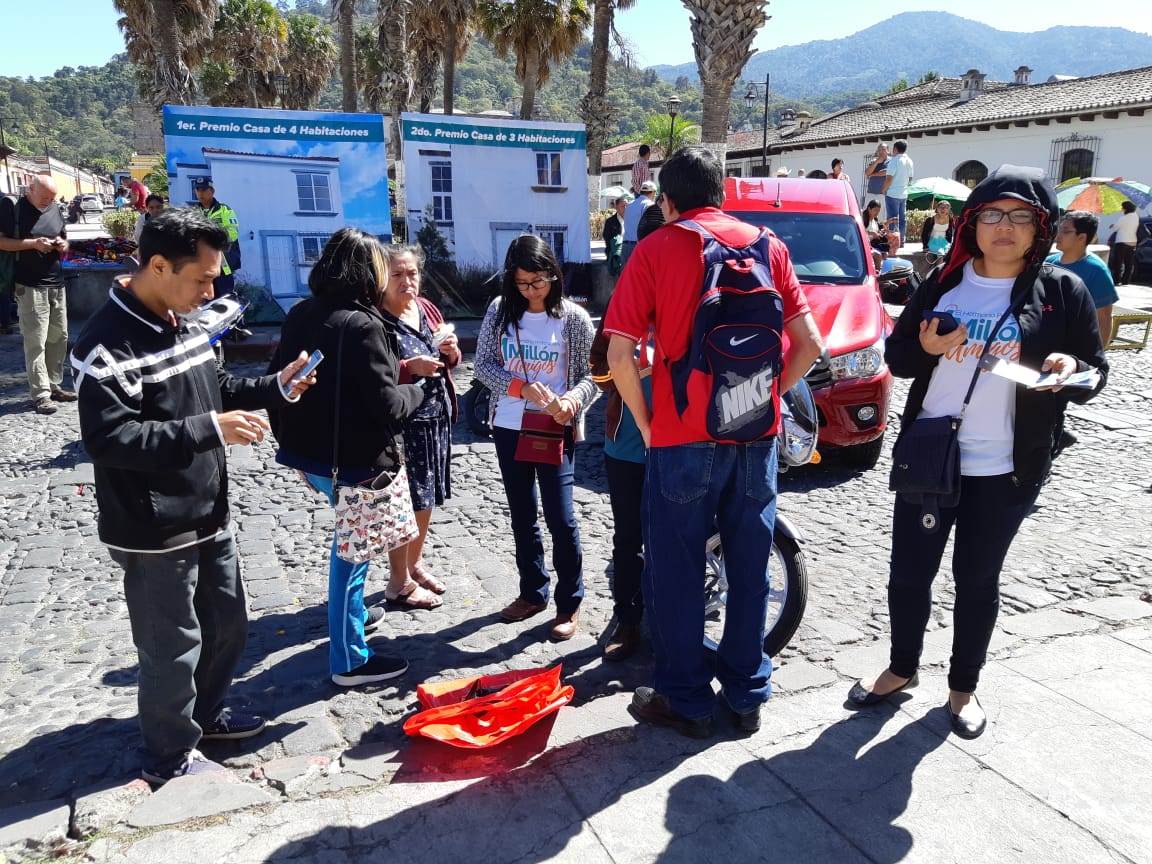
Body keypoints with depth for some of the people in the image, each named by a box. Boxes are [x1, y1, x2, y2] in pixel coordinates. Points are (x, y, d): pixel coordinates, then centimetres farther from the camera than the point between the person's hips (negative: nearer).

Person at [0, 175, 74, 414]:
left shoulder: (54, 209, 11)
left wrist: (62, 244, -1)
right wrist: (33, 243, -18)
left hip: (56, 284, 6)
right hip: (30, 286, -6)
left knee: (59, 337, 10)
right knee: (36, 341, -6)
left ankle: (54, 385, 20)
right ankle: (40, 394, -3)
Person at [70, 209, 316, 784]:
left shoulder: (183, 322, 6)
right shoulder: (108, 343, -21)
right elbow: (107, 438, -27)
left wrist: (275, 387, 4)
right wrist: (210, 429, -28)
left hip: (209, 516, 9)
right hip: (154, 533, -9)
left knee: (227, 625, 22)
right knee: (174, 646, 7)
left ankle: (206, 714, 45)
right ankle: (171, 756, 29)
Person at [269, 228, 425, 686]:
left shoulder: (300, 314, 3)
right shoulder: (362, 325, -22)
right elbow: (387, 405, -22)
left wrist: (290, 439, 21)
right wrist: (417, 390, -1)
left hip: (307, 452, 8)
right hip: (352, 460, -8)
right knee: (352, 551, 5)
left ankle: (352, 611, 47)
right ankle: (350, 660, 17)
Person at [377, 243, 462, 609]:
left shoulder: (427, 308, 8)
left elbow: (450, 363, 17)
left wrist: (451, 351, -4)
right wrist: (409, 367, -27)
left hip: (436, 415, 8)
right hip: (401, 422, -7)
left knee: (427, 496, 17)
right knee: (404, 502, 1)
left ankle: (415, 564, 36)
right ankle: (399, 582, 18)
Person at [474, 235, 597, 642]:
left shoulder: (573, 317, -7)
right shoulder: (500, 310, 1)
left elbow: (590, 375, -6)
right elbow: (483, 365, -2)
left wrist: (571, 402, -27)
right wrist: (521, 387, -18)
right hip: (508, 429, 4)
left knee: (560, 518, -4)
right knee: (522, 516, 14)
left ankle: (569, 603, 13)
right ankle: (533, 592, 31)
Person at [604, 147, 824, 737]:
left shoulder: (655, 250, -3)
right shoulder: (768, 246, 6)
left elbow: (619, 354, -10)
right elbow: (810, 344, 3)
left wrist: (645, 422, 2)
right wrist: (766, 396, 14)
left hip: (683, 439, -4)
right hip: (756, 435, 4)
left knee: (676, 573, 9)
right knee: (750, 568, 15)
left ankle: (684, 700, 20)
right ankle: (746, 695, 27)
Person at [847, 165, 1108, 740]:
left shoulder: (1063, 292, -1)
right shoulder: (943, 283, 4)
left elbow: (1094, 375, 4)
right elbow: (896, 355, 7)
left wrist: (1069, 368, -19)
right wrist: (925, 347, -15)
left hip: (1005, 469, -1)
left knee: (977, 580, 11)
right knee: (908, 573, 7)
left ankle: (963, 687, 32)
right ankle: (901, 668, 32)